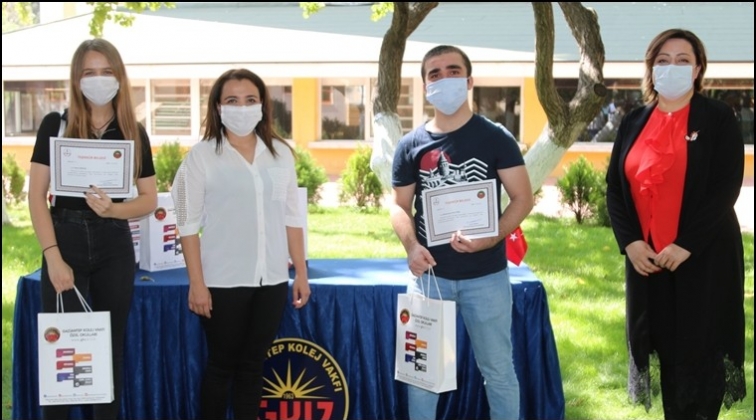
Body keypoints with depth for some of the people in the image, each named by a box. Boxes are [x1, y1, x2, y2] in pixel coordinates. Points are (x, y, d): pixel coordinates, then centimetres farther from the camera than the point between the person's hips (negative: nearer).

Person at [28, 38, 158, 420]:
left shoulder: (134, 133, 5)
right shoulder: (55, 125, -1)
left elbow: (149, 199, 6)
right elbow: (37, 196, -5)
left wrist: (112, 209, -15)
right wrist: (53, 257, -15)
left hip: (114, 247, 2)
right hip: (66, 242, -2)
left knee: (110, 347, 9)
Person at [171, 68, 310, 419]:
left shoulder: (281, 153, 7)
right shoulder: (202, 156, -4)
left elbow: (292, 217, 10)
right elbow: (189, 224, -6)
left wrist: (301, 272, 7)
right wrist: (197, 283, -10)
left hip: (272, 281, 3)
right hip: (223, 282, -3)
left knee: (252, 365, 11)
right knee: (221, 366, 7)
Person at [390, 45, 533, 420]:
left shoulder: (495, 138, -3)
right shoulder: (412, 144, 3)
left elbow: (522, 198, -5)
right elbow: (400, 204, 7)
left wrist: (489, 239, -20)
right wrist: (411, 246, -13)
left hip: (485, 274, -2)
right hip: (430, 272, 2)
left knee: (497, 367, 8)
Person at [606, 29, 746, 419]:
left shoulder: (718, 118, -2)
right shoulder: (634, 122, 11)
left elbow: (726, 187, -10)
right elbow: (615, 186, 8)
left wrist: (685, 244, -17)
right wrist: (629, 241, -7)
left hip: (703, 256, -4)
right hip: (646, 257, 4)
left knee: (700, 350, -1)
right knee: (665, 346, 9)